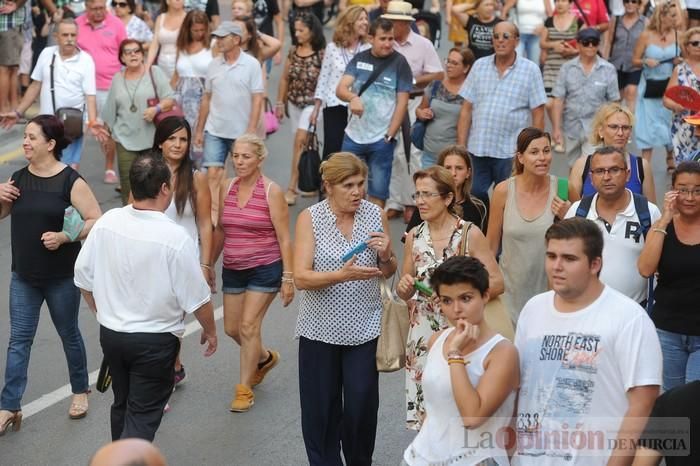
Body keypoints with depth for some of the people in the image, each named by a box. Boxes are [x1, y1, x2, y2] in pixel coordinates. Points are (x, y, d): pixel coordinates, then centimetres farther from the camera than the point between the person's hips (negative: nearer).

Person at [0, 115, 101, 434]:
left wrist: (64, 236, -25)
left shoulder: (70, 181, -13)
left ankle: (80, 390, 35)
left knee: (69, 334, 14)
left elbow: (96, 221, -14)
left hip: (62, 277, -4)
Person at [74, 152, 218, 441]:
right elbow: (197, 298, -14)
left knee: (122, 404, 24)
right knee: (142, 417, 4)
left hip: (110, 334, 6)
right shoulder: (176, 238, -22)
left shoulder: (106, 222, -8)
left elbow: (83, 277, 2)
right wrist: (210, 331, 5)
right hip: (155, 343, -5)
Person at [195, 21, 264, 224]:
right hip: (215, 131, 3)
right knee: (213, 174, -7)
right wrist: (199, 130, 11)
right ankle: (213, 219, -8)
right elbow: (206, 99, 12)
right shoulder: (214, 65, 6)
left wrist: (251, 131, -14)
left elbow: (257, 99, -8)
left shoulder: (251, 65, -5)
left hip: (242, 132, -3)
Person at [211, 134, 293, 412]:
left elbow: (284, 238, -10)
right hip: (233, 269, 6)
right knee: (231, 328, 11)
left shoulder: (271, 192, -11)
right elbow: (219, 230, 13)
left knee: (249, 326, -9)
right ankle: (265, 358, 40)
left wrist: (288, 277, -12)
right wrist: (209, 265, 15)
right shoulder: (227, 187, 3)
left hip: (265, 269, -6)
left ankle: (245, 389, 4)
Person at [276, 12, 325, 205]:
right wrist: (280, 103, 13)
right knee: (301, 143, 13)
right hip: (293, 103, 6)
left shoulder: (322, 54, -13)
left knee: (300, 140, -15)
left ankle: (292, 187, -12)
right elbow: (284, 78, 11)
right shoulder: (293, 51, 3)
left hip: (311, 104, -6)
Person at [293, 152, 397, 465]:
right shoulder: (310, 218, -7)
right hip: (320, 329, -1)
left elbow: (387, 273, 10)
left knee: (362, 405, 2)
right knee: (320, 407, 7)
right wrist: (343, 275, -29)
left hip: (364, 328, 1)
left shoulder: (376, 214, 0)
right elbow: (300, 278, -15)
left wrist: (386, 256, -12)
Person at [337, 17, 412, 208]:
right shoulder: (359, 59, 4)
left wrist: (389, 136, -9)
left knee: (378, 192, 3)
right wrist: (352, 97, -28)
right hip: (353, 135, 3)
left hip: (381, 139, -3)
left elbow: (402, 102, -5)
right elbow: (340, 89, -5)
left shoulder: (399, 63, -4)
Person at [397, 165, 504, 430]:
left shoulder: (470, 234, -6)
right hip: (422, 336, 4)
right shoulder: (414, 237, 6)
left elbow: (497, 283, -6)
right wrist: (404, 287, -6)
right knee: (424, 409, 5)